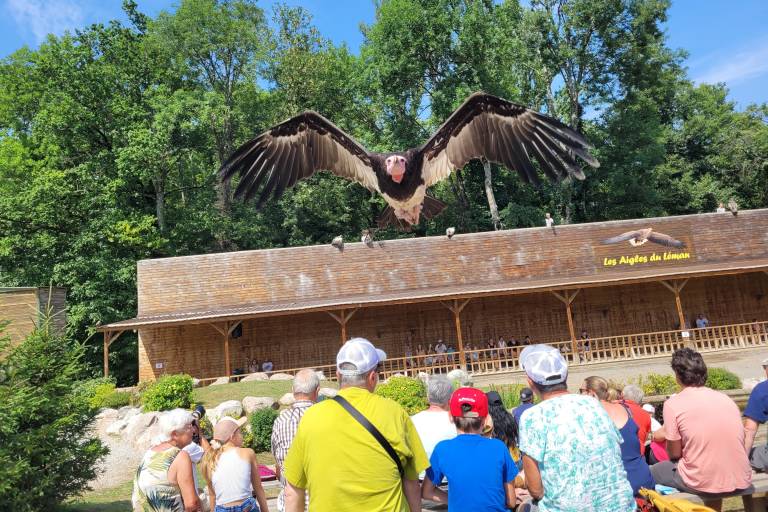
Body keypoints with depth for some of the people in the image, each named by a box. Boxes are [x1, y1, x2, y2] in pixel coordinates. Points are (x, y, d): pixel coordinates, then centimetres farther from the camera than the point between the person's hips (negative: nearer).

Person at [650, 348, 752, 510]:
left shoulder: (673, 404, -11)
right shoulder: (726, 399, 4)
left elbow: (674, 453, -5)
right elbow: (733, 443, 15)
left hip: (703, 484, -5)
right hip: (741, 482, 6)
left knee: (651, 472, 18)